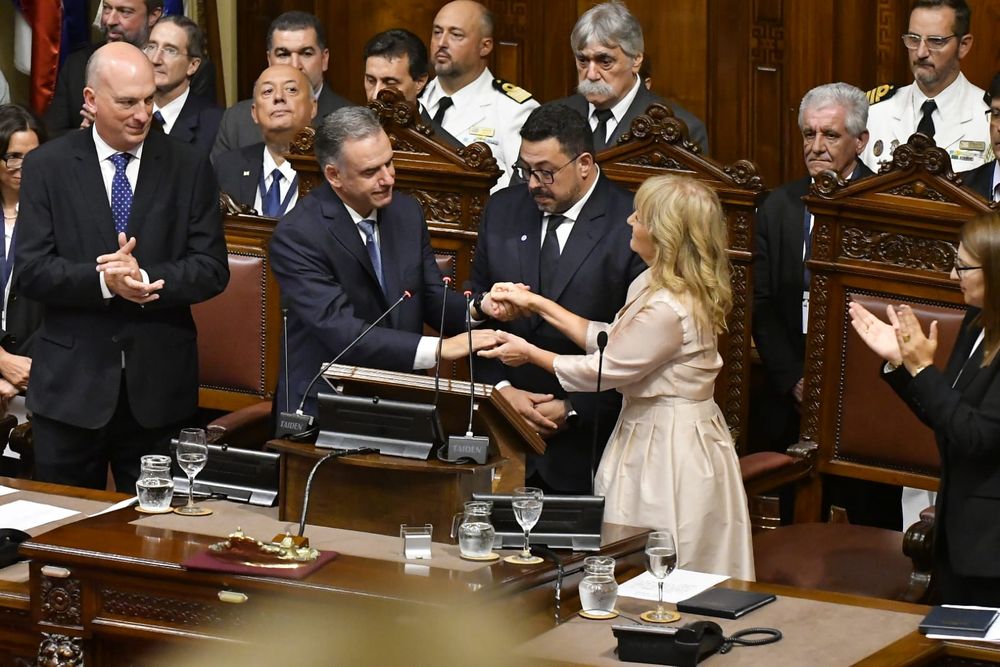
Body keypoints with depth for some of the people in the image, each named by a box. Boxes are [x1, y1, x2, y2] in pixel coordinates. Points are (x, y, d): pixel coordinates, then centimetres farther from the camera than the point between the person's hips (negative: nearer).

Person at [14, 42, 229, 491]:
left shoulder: (188, 168, 4)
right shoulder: (47, 166, 1)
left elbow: (212, 269, -1)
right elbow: (29, 271, -6)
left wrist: (146, 280, -19)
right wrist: (103, 281, -22)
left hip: (159, 386, 1)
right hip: (71, 383, -1)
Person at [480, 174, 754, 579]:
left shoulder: (667, 309, -26)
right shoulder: (655, 282, 6)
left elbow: (604, 370, -16)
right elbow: (610, 340, 13)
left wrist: (529, 353, -2)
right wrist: (537, 304, 14)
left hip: (670, 450, -10)